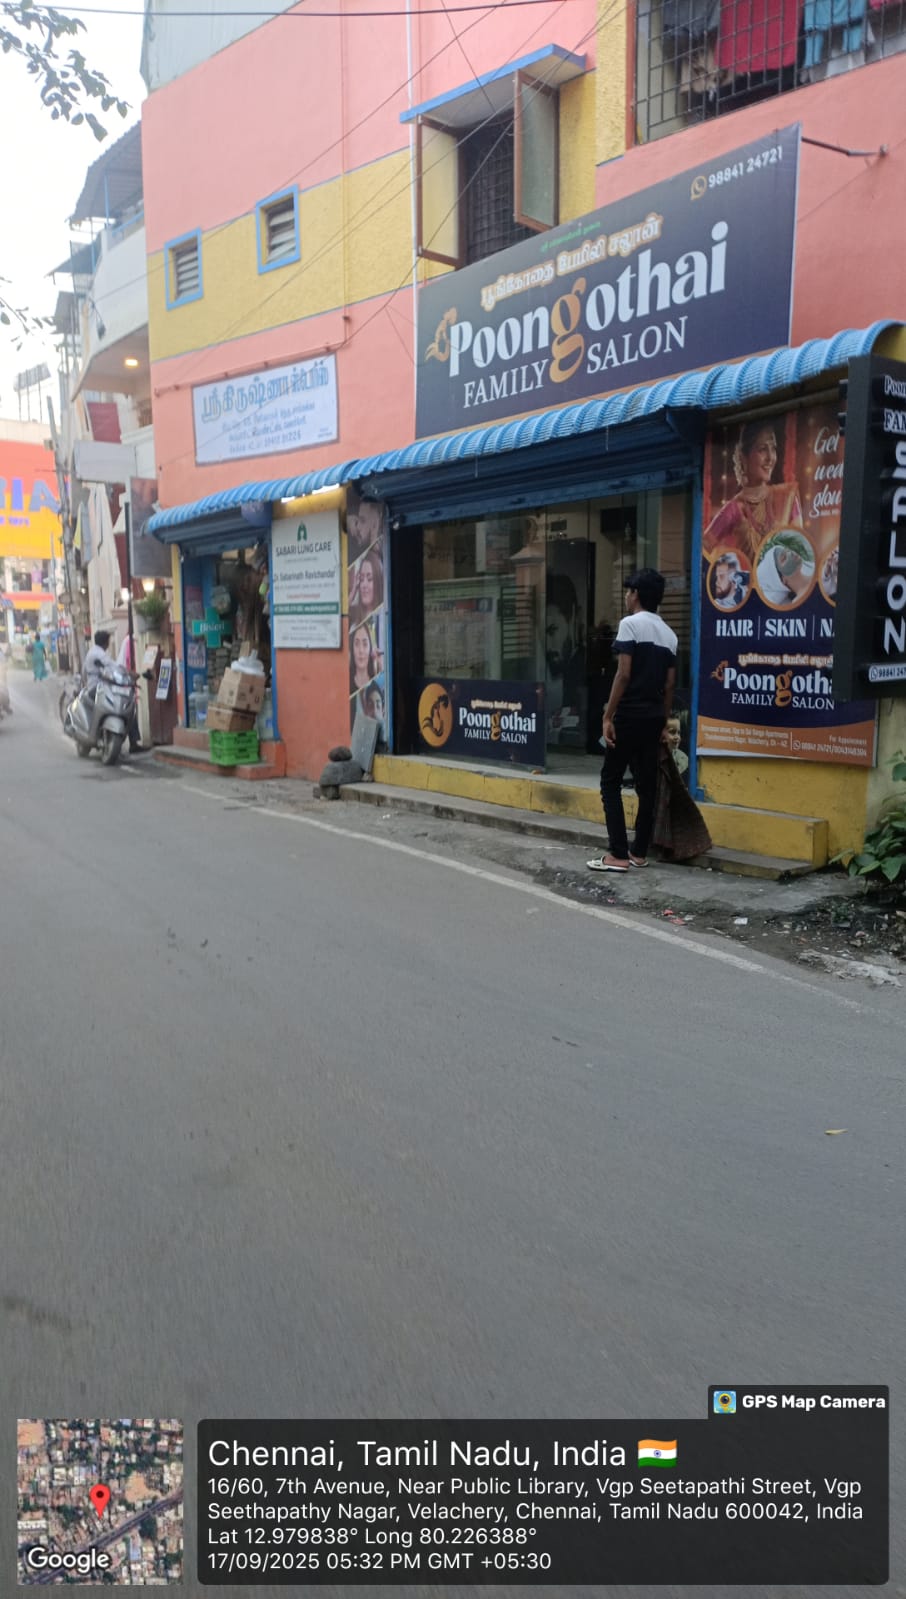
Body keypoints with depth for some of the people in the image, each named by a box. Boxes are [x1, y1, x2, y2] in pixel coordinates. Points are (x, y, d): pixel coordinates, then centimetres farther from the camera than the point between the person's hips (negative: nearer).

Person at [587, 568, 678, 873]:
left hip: (630, 715, -7)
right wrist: (664, 723, 17)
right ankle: (639, 852, 15)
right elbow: (669, 684, 12)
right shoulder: (669, 634, 13)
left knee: (610, 782, -1)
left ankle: (618, 855, -4)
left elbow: (624, 674, -16)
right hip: (654, 717, 7)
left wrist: (608, 716, -14)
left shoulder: (630, 624, -8)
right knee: (646, 785, 10)